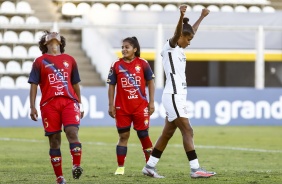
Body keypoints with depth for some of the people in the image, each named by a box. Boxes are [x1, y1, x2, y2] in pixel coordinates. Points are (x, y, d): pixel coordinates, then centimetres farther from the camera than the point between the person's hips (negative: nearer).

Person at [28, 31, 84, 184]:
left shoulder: (69, 60, 15)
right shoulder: (40, 61, 9)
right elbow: (33, 85, 5)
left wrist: (79, 104, 21)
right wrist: (32, 107, -4)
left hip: (69, 102, 1)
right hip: (49, 104, -1)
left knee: (72, 132, -20)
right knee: (54, 140, 1)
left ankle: (76, 166, -20)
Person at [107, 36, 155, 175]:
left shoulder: (142, 64, -1)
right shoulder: (116, 66, 0)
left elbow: (150, 82, 4)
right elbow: (111, 85, 4)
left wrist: (151, 102, 0)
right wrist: (111, 105, -1)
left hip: (140, 106, -1)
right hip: (122, 108, 1)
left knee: (143, 135, 5)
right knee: (123, 136, 3)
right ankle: (120, 167, 7)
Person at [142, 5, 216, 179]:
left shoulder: (179, 49, 16)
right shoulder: (170, 46, -8)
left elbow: (192, 31, 33)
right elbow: (177, 33, -30)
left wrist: (202, 17, 42)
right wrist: (181, 17, -47)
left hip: (178, 96, 10)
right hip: (173, 96, -10)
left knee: (167, 133, 11)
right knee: (188, 131, -12)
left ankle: (150, 166, 16)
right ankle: (195, 169, -14)